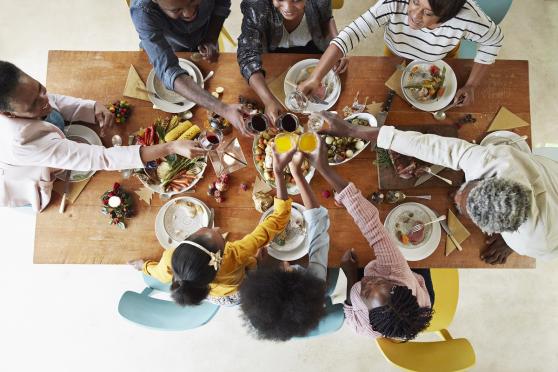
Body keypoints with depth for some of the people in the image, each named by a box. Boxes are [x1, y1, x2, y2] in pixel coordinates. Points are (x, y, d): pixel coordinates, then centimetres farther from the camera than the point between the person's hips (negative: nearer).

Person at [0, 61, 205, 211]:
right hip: (25, 192, -5)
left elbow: (53, 101, -8)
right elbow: (102, 158, -51)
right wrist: (172, 148, -55)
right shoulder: (24, 142, -50)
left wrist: (94, 107, -29)